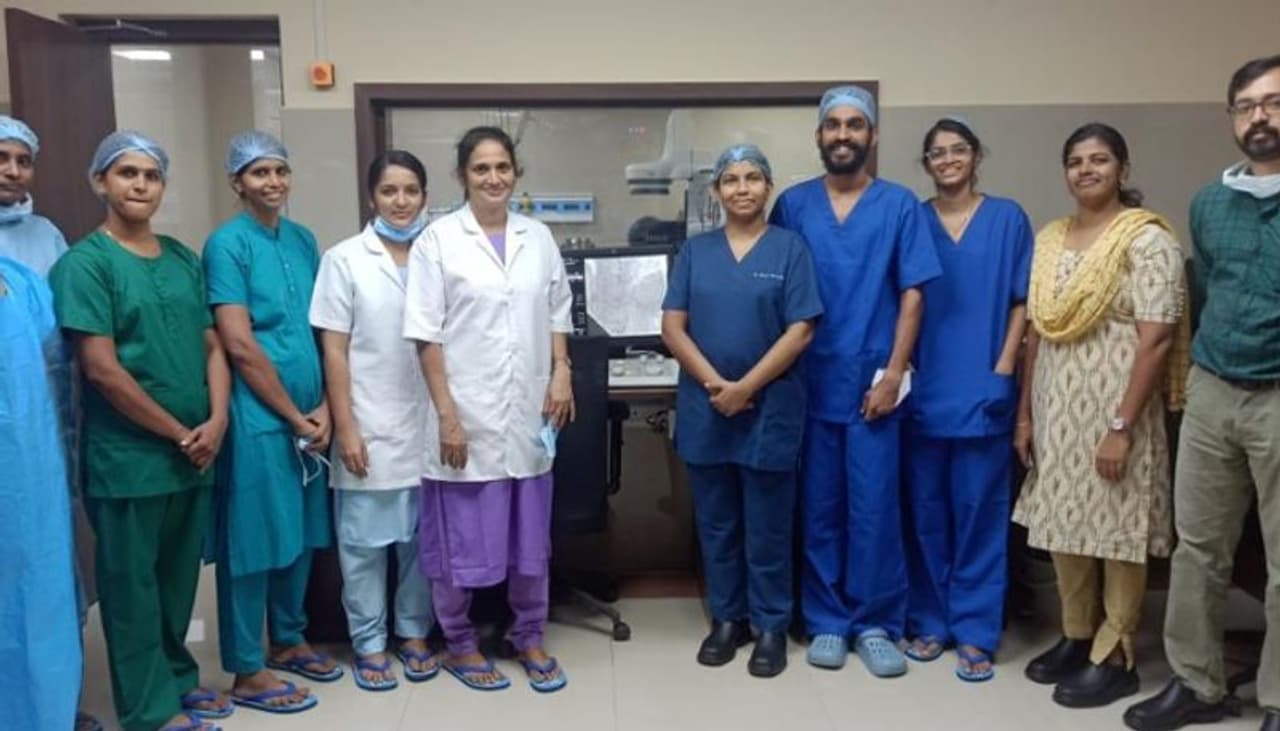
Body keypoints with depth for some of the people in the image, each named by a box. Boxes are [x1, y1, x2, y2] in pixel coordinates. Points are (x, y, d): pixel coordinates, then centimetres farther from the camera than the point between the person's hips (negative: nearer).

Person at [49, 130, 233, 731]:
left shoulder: (183, 258, 9)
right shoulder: (84, 263, -10)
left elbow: (212, 345, 10)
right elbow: (102, 370, -15)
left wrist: (216, 421, -5)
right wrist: (179, 434, -12)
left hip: (194, 455, 6)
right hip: (128, 459, -6)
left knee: (178, 579, 18)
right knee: (133, 584, 8)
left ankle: (176, 677, 35)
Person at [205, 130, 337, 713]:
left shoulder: (304, 240, 10)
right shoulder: (226, 244, -10)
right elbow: (240, 346, -16)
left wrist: (322, 407, 1)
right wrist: (294, 415, -11)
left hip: (307, 416, 7)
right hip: (258, 418, -7)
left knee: (300, 536, 16)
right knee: (254, 540, 3)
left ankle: (287, 641, 33)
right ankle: (247, 672, 16)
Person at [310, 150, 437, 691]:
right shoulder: (344, 259, -4)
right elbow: (334, 351, -5)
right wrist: (345, 428, -9)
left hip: (426, 425, 3)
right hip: (369, 427, -2)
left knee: (422, 539, 12)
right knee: (364, 543, 7)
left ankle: (414, 634, 29)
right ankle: (369, 645, 22)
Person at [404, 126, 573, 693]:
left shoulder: (538, 237, 7)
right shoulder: (438, 239, -5)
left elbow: (557, 314, 14)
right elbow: (426, 334, -8)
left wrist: (561, 373, 0)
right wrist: (447, 414, -12)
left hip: (528, 413, 4)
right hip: (467, 415, -3)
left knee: (531, 534, 13)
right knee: (463, 536, 7)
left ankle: (529, 638, 31)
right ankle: (459, 644, 27)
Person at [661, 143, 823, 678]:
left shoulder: (789, 247, -1)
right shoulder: (695, 250, 6)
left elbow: (800, 331, -8)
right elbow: (672, 327, 1)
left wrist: (745, 388, -14)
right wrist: (715, 384, -12)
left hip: (770, 408, -3)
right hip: (704, 408, 3)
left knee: (767, 525, 6)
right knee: (716, 522, 12)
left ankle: (771, 626, 21)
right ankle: (726, 618, 27)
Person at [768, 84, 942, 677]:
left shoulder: (899, 205, 2)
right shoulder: (793, 204, 5)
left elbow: (912, 295, -1)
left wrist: (893, 372, -8)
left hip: (871, 382, -1)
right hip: (810, 383, 1)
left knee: (875, 509, 2)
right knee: (819, 509, 8)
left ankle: (876, 625, 17)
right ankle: (827, 622, 20)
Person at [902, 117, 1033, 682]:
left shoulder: (1008, 219, 5)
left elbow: (1021, 301, 3)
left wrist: (1003, 369, -6)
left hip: (983, 387, -1)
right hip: (924, 388, 1)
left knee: (979, 508, 2)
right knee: (926, 508, 7)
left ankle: (975, 630, 11)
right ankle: (929, 620, 19)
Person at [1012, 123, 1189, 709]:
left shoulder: (1147, 239, -9)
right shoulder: (1049, 239, 10)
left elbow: (1156, 339, -15)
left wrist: (1122, 426, -19)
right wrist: (1024, 414, 9)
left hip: (1114, 409, -6)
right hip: (1057, 409, 6)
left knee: (1115, 529, 3)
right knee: (1065, 523, 13)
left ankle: (1115, 657, 16)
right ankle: (1076, 636, 29)